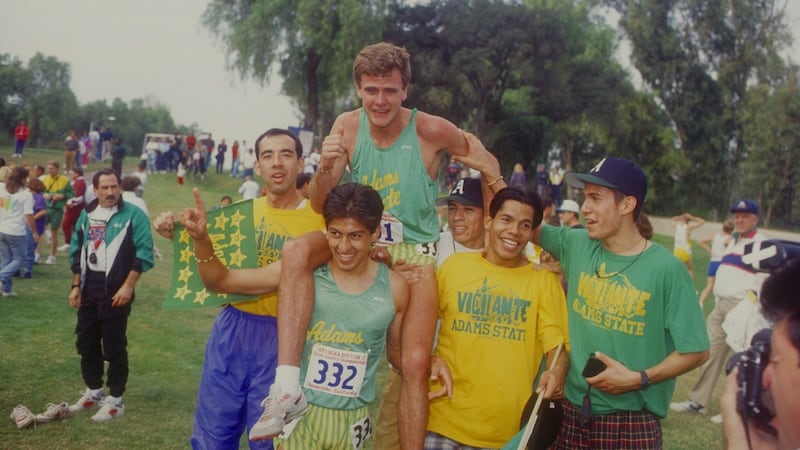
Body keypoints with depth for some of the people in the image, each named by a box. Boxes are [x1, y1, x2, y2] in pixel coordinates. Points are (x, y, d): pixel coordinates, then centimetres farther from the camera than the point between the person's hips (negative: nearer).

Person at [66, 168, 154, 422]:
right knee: (86, 342, 13)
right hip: (89, 289, 6)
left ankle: (115, 400, 11)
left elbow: (144, 253, -13)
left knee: (114, 346, 0)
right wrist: (76, 286, 10)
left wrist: (128, 286, -18)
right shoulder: (87, 215, 10)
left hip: (116, 289, -6)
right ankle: (93, 391, 30)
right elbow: (77, 251, 16)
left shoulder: (133, 215, -9)